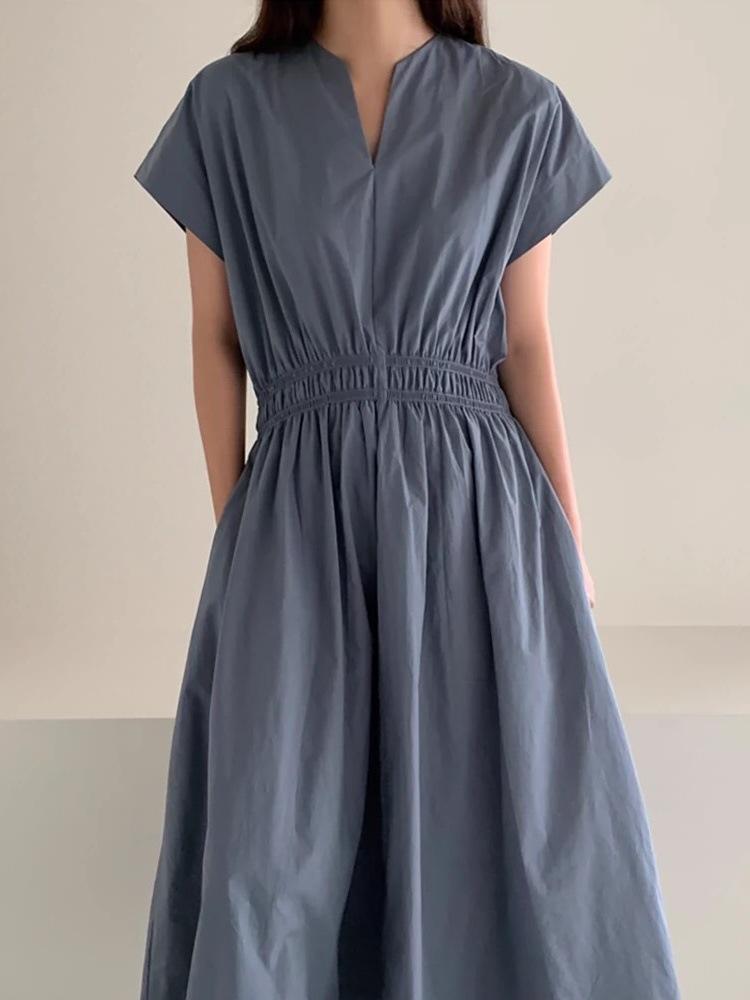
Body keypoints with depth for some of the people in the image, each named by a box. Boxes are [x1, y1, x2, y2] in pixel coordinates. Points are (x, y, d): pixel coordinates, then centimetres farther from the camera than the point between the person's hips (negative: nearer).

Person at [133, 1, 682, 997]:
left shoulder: (522, 111, 4)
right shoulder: (226, 105, 4)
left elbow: (529, 345, 5)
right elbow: (216, 338, 6)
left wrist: (570, 544, 4)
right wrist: (230, 528, 3)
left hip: (475, 505, 1)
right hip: (300, 512, 0)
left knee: (528, 822, 7)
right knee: (272, 848, 3)